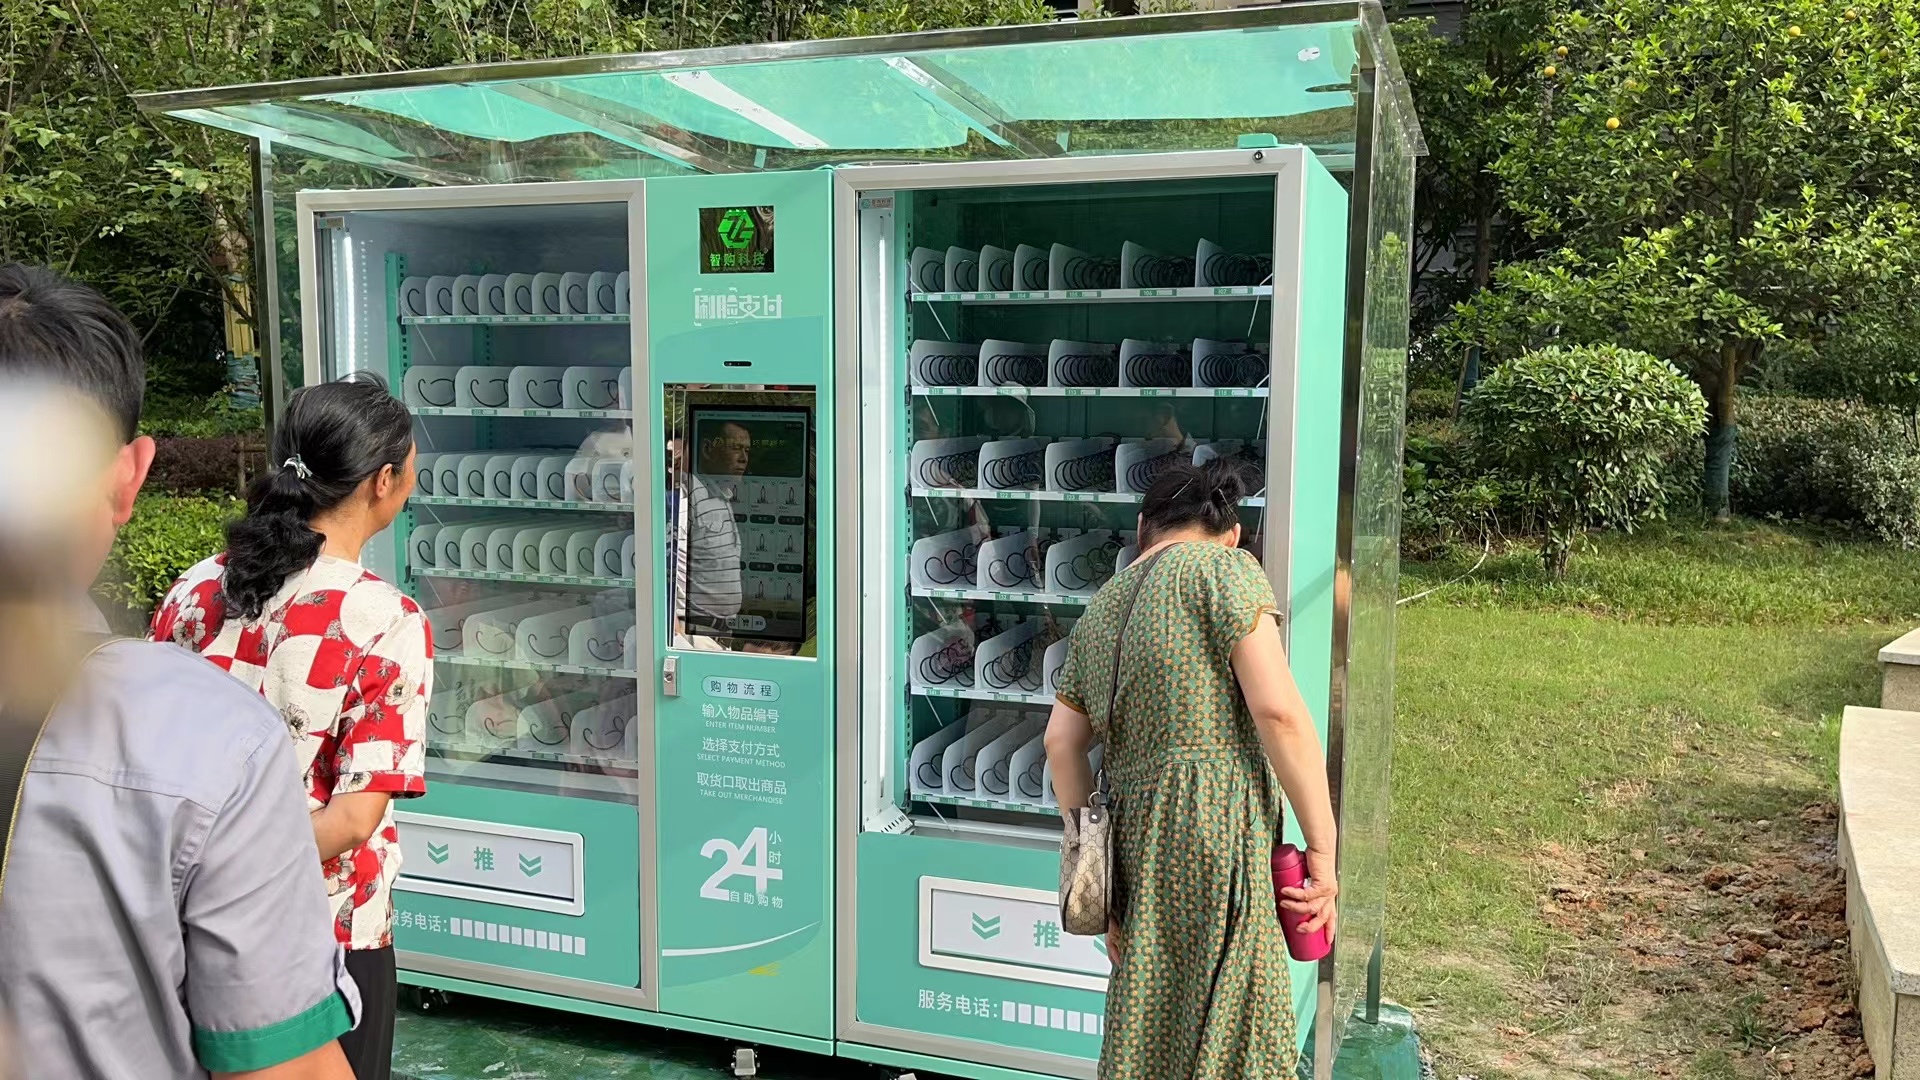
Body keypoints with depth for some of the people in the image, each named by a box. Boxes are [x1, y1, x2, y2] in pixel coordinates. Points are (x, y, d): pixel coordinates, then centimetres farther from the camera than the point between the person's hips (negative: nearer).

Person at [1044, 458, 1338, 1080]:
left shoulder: (1100, 608, 19)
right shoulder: (1223, 567, -1)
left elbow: (1061, 740, 13)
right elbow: (1277, 709, -11)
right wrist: (1322, 847, -7)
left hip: (1132, 834, 7)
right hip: (1213, 822, -7)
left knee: (1145, 1029, 15)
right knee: (1227, 1029, 0)